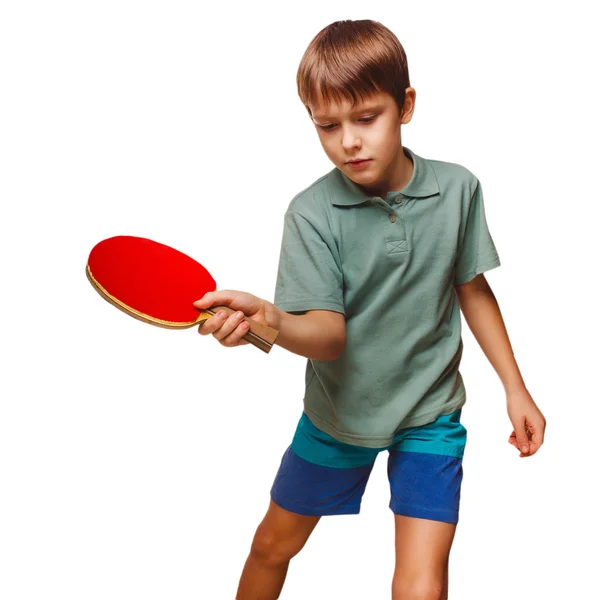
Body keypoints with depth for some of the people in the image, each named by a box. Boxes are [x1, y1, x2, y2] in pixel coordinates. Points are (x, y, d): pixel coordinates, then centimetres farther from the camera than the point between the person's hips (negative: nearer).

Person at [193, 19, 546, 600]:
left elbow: (472, 289, 3)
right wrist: (268, 318, -46)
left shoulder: (457, 190, -12)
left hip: (429, 414, 0)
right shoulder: (311, 213, -17)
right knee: (274, 544, 18)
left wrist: (515, 388, 6)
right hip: (336, 415, 0)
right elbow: (329, 334, -25)